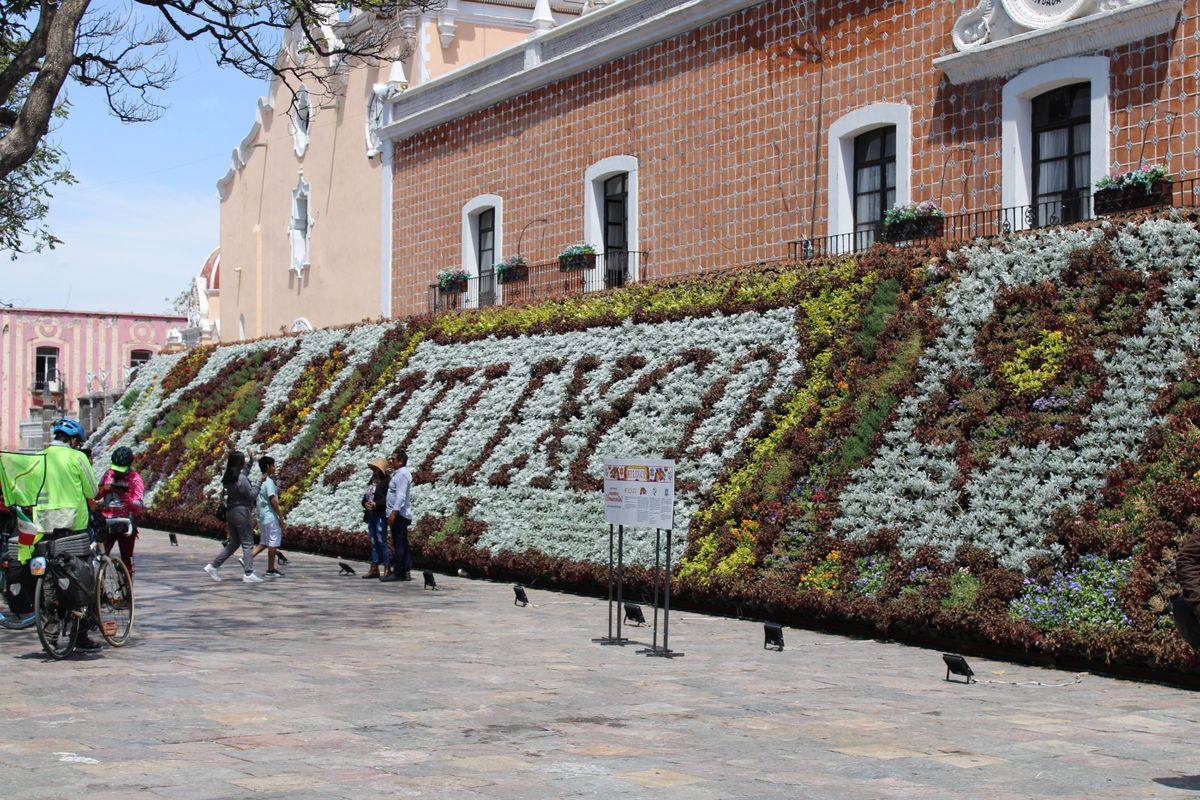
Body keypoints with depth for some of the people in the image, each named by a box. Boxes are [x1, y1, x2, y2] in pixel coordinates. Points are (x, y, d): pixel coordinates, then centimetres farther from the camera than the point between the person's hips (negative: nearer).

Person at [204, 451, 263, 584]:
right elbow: (251, 495, -15)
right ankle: (248, 574, -4)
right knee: (248, 544, -2)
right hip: (241, 511, -9)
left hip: (231, 512, 9)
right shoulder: (241, 479, -18)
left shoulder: (228, 477, 9)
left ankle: (213, 566, 16)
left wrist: (250, 462, 36)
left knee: (233, 543, 17)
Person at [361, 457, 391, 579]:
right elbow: (365, 497, 16)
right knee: (373, 542, 11)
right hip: (371, 514, 9)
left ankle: (387, 568, -5)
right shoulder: (372, 482, 17)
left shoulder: (386, 481, -9)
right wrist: (366, 504, -5)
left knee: (381, 541, -9)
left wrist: (376, 504, -23)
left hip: (381, 515, -9)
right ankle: (374, 568, 16)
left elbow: (388, 498, -18)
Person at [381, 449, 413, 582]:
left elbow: (401, 495, -22)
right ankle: (405, 572, 13)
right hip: (401, 515, 11)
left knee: (398, 544, -9)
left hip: (399, 514, -11)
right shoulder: (398, 473, 19)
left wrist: (394, 512, -26)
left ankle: (398, 572, -8)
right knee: (402, 544, 11)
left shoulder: (402, 474, -13)